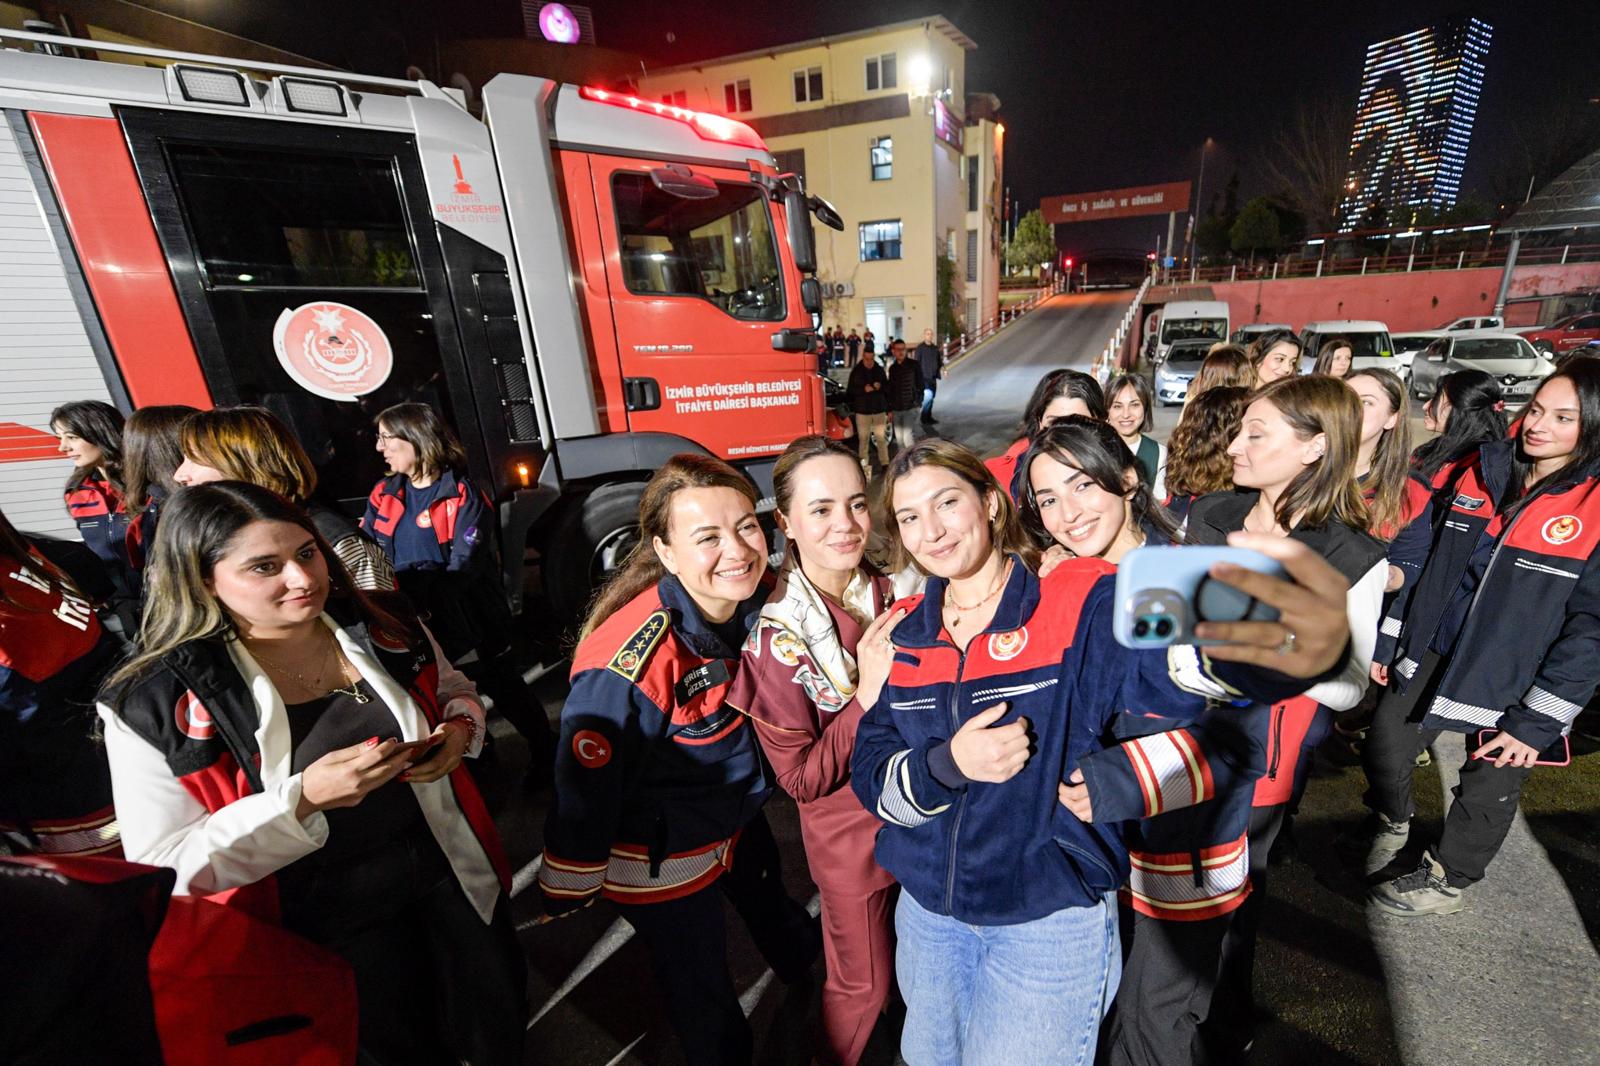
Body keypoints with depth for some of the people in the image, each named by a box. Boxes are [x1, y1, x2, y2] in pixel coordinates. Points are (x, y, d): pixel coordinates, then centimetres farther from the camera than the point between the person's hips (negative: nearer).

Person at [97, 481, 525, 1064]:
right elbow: (166, 868, -15)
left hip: (456, 875, 3)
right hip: (330, 922, -2)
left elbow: (453, 689, 8)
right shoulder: (155, 705, -18)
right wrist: (301, 799, -31)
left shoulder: (383, 625, -10)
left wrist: (460, 727, -15)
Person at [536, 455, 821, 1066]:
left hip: (740, 815, 6)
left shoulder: (758, 604, -18)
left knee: (780, 919, 33)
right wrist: (569, 891, -11)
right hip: (660, 855, -6)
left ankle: (814, 990, 65)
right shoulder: (631, 660, -37)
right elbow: (585, 785, -24)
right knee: (703, 997, 19)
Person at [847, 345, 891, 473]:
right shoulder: (856, 371, 1)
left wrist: (880, 387, -10)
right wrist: (863, 389, -15)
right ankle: (864, 465, 8)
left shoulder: (880, 370, 6)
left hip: (879, 410, 1)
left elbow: (888, 388, 12)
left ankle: (885, 464, 8)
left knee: (881, 438, 1)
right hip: (862, 411, -1)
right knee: (863, 439, 1)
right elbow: (850, 390, 0)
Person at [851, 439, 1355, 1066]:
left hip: (1052, 920, -4)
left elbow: (1166, 655, -39)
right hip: (927, 910, 5)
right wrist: (948, 765, -24)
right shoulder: (903, 633, -4)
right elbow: (870, 778, -4)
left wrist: (1270, 641, -62)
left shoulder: (1077, 603, -17)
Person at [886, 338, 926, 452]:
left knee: (908, 438, -16)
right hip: (896, 409, 5)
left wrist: (918, 401, -9)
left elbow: (920, 385, -1)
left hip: (910, 408, -5)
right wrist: (890, 409, 13)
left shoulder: (914, 365, -2)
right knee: (899, 439, 9)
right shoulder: (892, 368, 11)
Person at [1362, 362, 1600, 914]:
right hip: (1433, 655, 4)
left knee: (1487, 789, 14)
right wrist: (1389, 640, 6)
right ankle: (1390, 824, 41)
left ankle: (1446, 881, 36)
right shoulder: (1483, 470, -1)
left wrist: (1536, 721, -16)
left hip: (1514, 683, -4)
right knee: (1382, 748, 12)